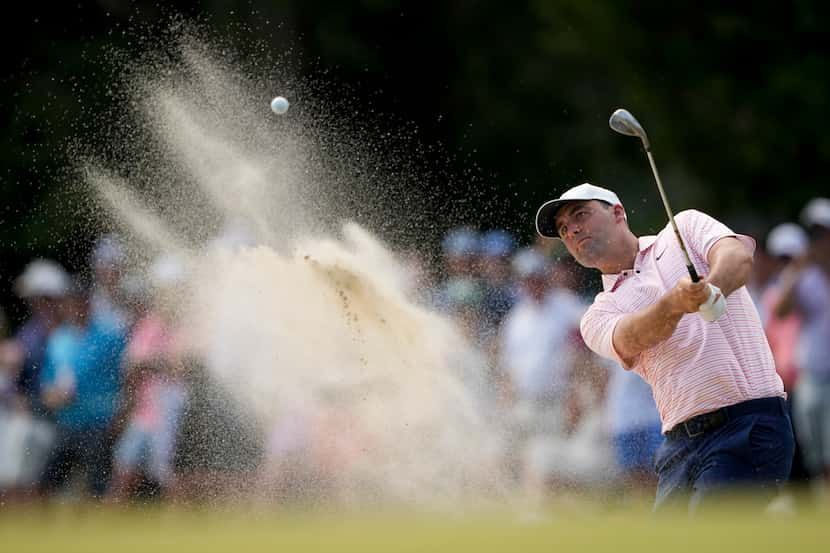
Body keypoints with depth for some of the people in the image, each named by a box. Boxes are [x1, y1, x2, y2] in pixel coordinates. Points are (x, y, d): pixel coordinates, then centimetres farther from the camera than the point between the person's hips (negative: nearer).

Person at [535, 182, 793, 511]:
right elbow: (631, 338, -7)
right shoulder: (598, 317, 16)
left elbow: (738, 255, -8)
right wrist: (675, 303, -30)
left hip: (748, 424, -5)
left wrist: (712, 287, -32)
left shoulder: (685, 227, 13)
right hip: (679, 444, 5)